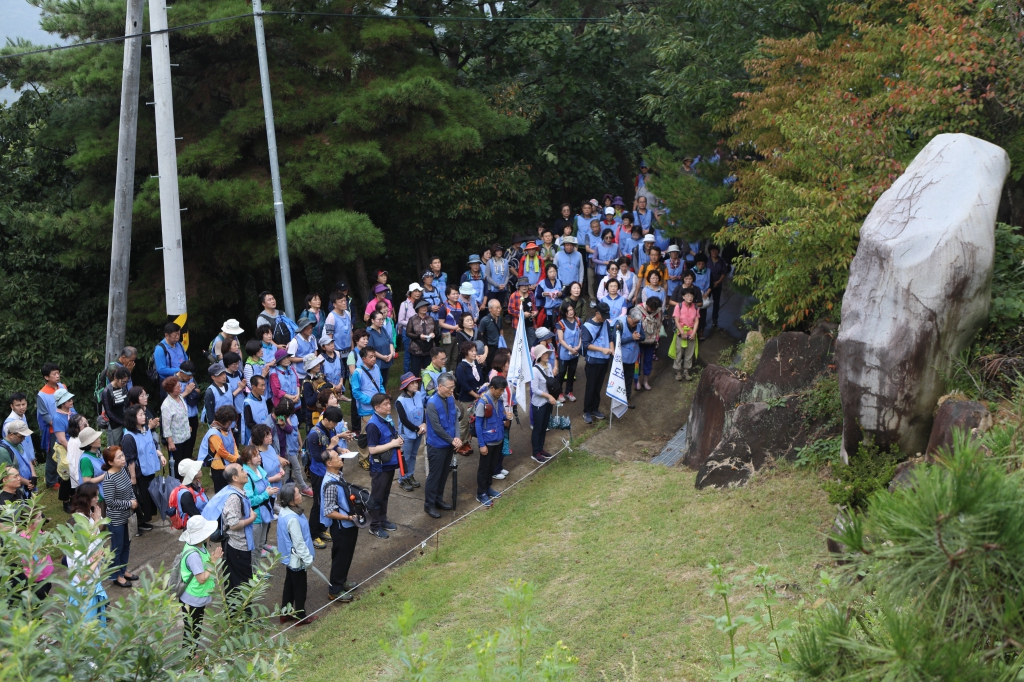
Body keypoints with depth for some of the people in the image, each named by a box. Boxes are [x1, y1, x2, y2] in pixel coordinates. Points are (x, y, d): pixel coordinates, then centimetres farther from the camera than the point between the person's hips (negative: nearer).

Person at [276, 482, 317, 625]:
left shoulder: (285, 512, -4)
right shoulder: (293, 519, -33)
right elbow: (299, 542, -25)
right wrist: (308, 559, -14)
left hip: (289, 558, 9)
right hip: (296, 559, -9)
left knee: (289, 584, 22)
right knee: (300, 588, 9)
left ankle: (285, 613, 35)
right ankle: (301, 617, 25)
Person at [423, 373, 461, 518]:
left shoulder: (451, 399, -1)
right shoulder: (432, 404, -23)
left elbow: (455, 418, 5)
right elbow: (437, 427, -21)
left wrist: (457, 437, -10)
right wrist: (452, 440, -13)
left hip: (449, 444, 7)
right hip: (437, 445, -7)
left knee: (444, 474, 17)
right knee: (434, 475, 3)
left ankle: (438, 499, 32)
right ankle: (429, 505, 13)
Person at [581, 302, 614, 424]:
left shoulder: (606, 323, 2)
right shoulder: (587, 326, -14)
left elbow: (610, 338, 8)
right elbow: (586, 345, -17)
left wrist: (612, 350, -10)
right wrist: (602, 349, -25)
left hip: (604, 360, 5)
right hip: (593, 361, -5)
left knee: (598, 387, 14)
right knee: (591, 387, 2)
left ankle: (594, 409, 26)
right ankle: (587, 412, 12)